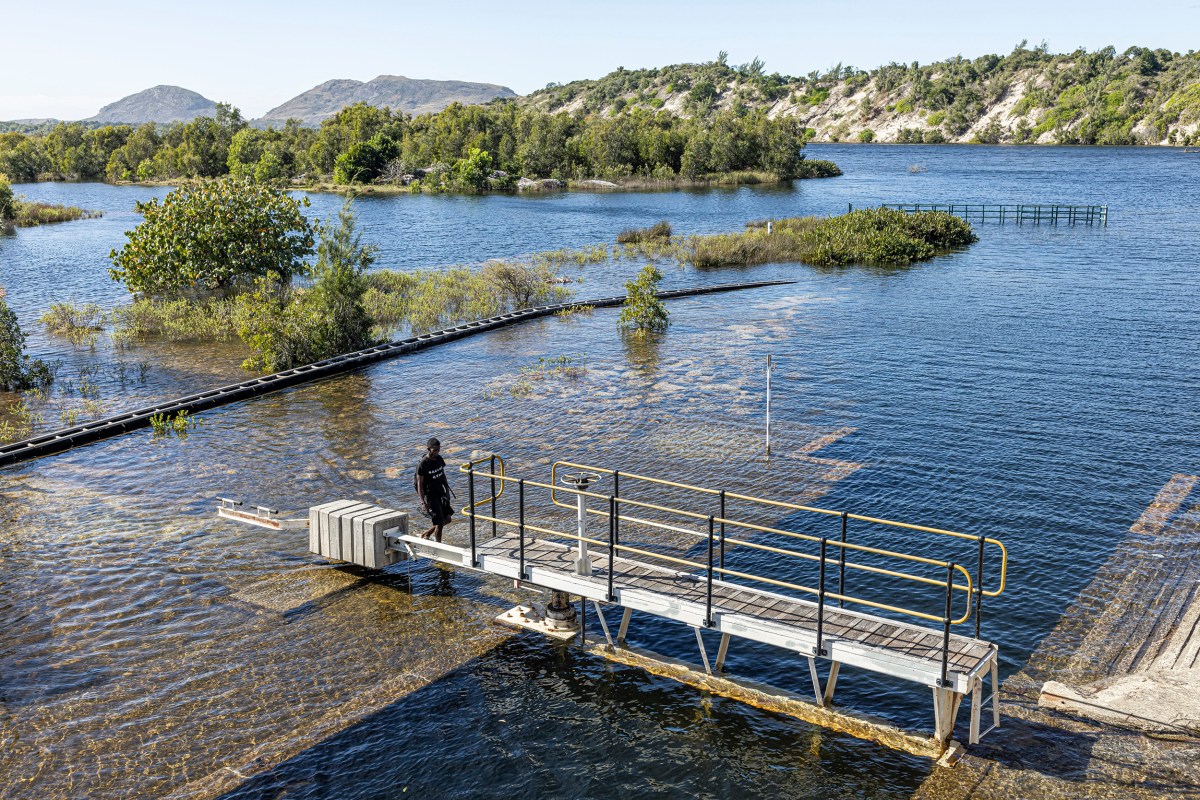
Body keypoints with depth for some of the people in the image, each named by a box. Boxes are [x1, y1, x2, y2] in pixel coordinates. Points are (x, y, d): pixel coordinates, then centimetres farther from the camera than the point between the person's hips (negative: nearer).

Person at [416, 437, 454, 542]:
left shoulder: (439, 459, 1)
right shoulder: (423, 464, -19)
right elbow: (420, 484, -17)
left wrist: (447, 490, 14)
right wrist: (423, 502, -20)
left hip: (441, 494, 8)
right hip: (431, 496, -8)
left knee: (447, 519, 14)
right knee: (439, 523, -5)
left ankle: (426, 535, 30)